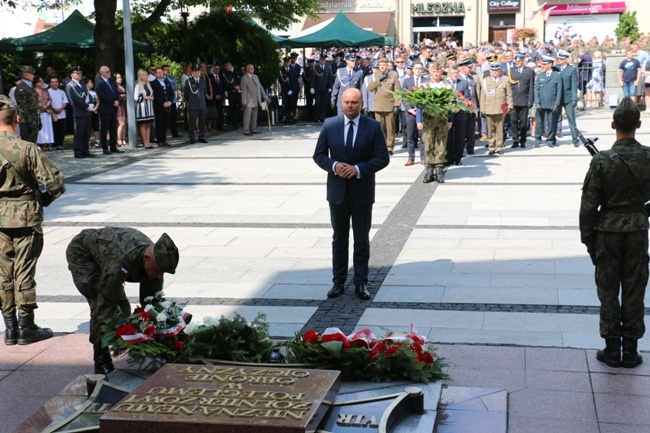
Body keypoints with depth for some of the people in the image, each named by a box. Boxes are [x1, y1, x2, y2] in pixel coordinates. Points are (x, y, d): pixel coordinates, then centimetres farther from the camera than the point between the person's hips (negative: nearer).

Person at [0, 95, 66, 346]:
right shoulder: (26, 149, -14)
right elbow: (54, 179, -15)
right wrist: (46, 198, 4)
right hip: (25, 216, -3)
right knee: (24, 272, 4)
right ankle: (27, 329, 12)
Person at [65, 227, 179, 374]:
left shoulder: (154, 261, -22)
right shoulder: (122, 261, -45)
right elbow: (105, 303, -41)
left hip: (103, 252, 7)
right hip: (80, 253, -7)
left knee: (122, 305, -1)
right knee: (100, 302, -22)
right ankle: (101, 360, -15)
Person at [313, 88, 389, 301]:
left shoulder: (373, 126, -6)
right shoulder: (329, 125, -1)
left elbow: (383, 157, -7)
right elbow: (319, 155, 2)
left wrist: (359, 169, -20)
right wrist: (334, 165, -18)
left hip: (362, 191, -1)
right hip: (337, 190, 2)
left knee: (362, 239, 8)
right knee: (339, 238, 11)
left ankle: (361, 283, 17)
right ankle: (338, 281, 20)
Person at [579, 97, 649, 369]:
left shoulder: (602, 161, -15)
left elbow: (589, 205, -11)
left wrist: (588, 238, 0)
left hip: (608, 231, -2)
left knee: (608, 291, 8)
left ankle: (612, 349, 13)